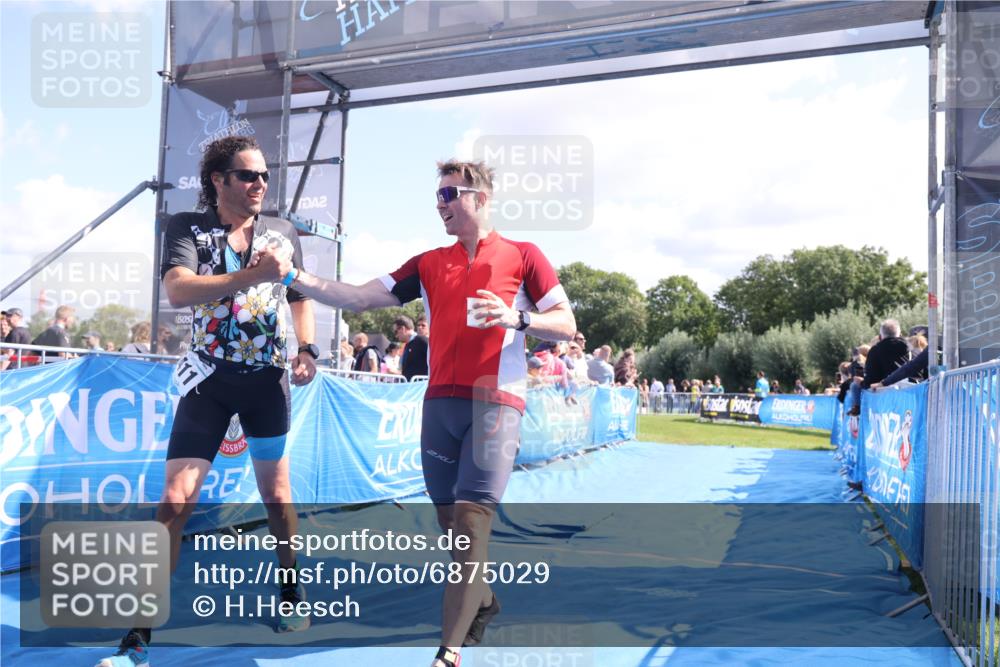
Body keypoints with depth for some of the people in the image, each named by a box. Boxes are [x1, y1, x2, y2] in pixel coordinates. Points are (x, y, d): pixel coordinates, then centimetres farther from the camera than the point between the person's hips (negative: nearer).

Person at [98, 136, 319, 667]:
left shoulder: (283, 233, 5)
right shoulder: (187, 228, -5)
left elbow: (301, 297, 17)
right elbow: (177, 291, -23)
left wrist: (307, 350, 1)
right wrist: (255, 274, -32)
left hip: (267, 378, 3)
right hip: (209, 378, -2)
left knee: (276, 494, 13)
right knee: (175, 502, -7)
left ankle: (291, 591, 35)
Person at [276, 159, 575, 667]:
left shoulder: (523, 256, 3)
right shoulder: (429, 264, 13)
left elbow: (566, 325, 2)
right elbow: (358, 298, 7)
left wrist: (514, 318, -15)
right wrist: (295, 276, -5)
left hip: (496, 403, -5)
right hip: (441, 401, 5)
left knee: (471, 518, -13)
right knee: (449, 520, 11)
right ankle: (482, 603, 36)